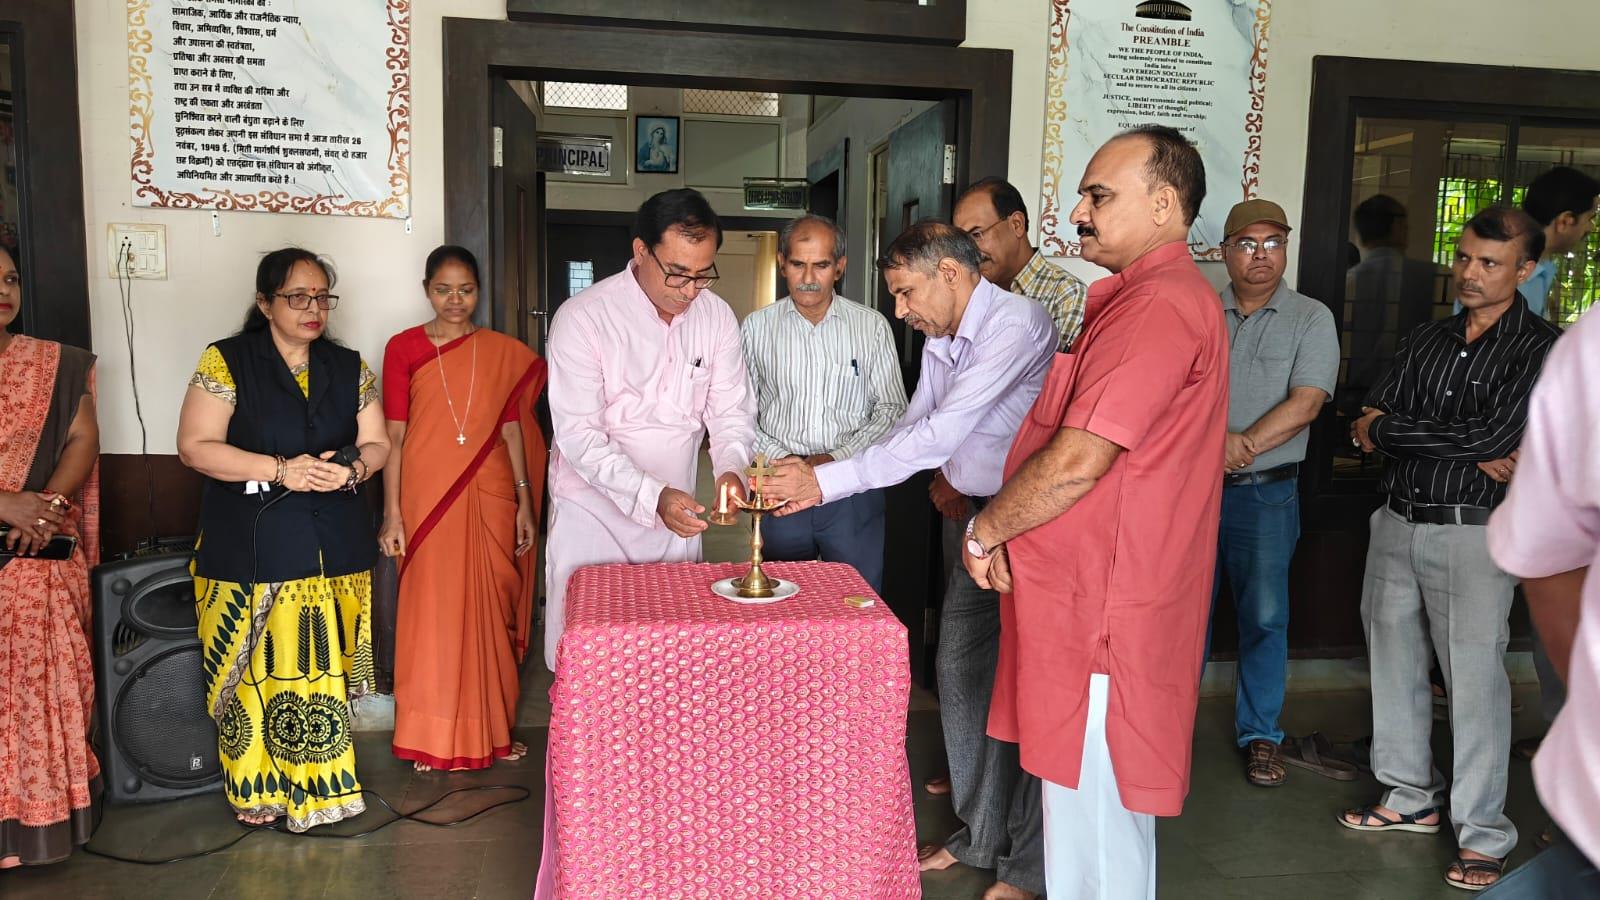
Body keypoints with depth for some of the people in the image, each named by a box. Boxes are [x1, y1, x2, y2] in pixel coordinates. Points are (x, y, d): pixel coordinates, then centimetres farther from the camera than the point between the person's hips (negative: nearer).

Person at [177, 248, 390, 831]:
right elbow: (194, 447, -7)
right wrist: (280, 470, -18)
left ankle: (319, 782, 19)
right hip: (251, 548, -3)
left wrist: (354, 469, -13)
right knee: (257, 668, 0)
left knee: (323, 666, 6)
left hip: (334, 544, 3)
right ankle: (257, 788, 16)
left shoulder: (349, 367, 10)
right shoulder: (225, 362, -1)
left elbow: (376, 444, 11)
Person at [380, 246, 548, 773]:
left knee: (490, 610, 9)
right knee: (432, 610, 4)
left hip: (490, 498, 2)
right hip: (427, 498, -2)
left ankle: (491, 729, 24)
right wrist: (392, 514, -6)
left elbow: (511, 430, 7)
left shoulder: (505, 352, 6)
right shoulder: (403, 349, 0)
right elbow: (393, 437, -2)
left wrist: (525, 504, 4)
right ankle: (431, 738, 17)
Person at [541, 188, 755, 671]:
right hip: (594, 513, -4)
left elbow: (731, 411, 2)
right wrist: (651, 496, -32)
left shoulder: (716, 316, -2)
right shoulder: (581, 318, -16)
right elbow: (579, 435, -20)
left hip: (677, 513, 4)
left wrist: (731, 467, -20)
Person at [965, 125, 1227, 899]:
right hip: (1088, 597, 11)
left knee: (1090, 802, 1)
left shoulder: (1162, 305, -19)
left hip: (1103, 605, -11)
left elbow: (1079, 460, -24)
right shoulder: (1142, 298, 18)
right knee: (1092, 801, 21)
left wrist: (986, 531, -9)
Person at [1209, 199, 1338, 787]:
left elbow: (1305, 403, -11)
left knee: (1264, 618, 3)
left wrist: (1246, 445, -21)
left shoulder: (1311, 319, 0)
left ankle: (1260, 733, 19)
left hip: (1265, 494, -2)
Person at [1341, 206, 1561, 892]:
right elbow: (1366, 430, 0)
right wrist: (1466, 452, -13)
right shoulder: (1427, 339, 11)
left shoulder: (1541, 348, -4)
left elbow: (1494, 436, -18)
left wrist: (1388, 429, -8)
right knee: (1394, 662, 12)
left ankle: (1484, 835, 10)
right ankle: (1411, 799, 28)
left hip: (1472, 534, -5)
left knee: (1474, 678, -3)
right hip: (1397, 524, 6)